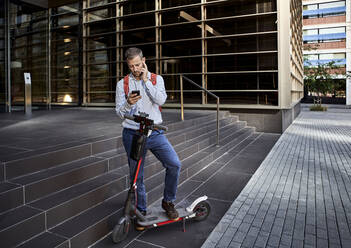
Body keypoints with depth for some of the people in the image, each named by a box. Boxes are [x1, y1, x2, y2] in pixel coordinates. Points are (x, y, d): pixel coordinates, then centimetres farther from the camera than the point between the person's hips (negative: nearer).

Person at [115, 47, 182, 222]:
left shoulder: (156, 79, 6)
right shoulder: (122, 84, 5)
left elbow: (161, 100, -13)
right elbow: (120, 113, 2)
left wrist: (145, 80, -12)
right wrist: (129, 103, -19)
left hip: (154, 132, 0)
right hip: (132, 134, 0)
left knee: (174, 164, -15)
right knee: (136, 176, 7)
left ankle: (168, 201, 8)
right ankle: (141, 211, 27)